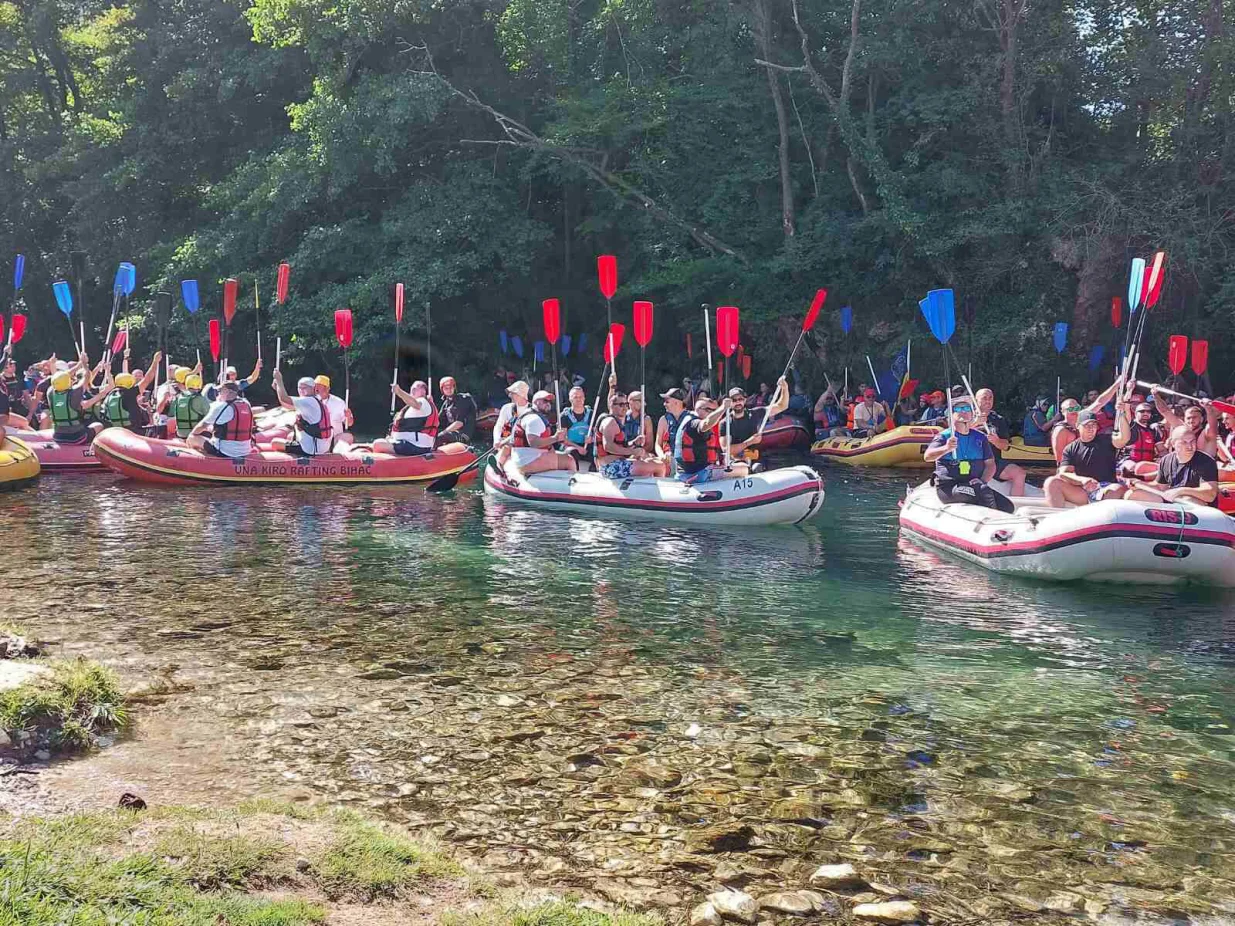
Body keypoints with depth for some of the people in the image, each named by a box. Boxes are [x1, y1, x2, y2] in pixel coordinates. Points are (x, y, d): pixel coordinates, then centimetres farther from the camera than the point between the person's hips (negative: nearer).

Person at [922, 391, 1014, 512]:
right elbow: (927, 456, -14)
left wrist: (982, 481, -8)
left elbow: (990, 464, 13)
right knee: (983, 491, -32)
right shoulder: (944, 436, 2)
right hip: (948, 487, -5)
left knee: (1008, 506, -15)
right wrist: (946, 449, -34)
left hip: (975, 485, 5)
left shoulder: (980, 437, 15)